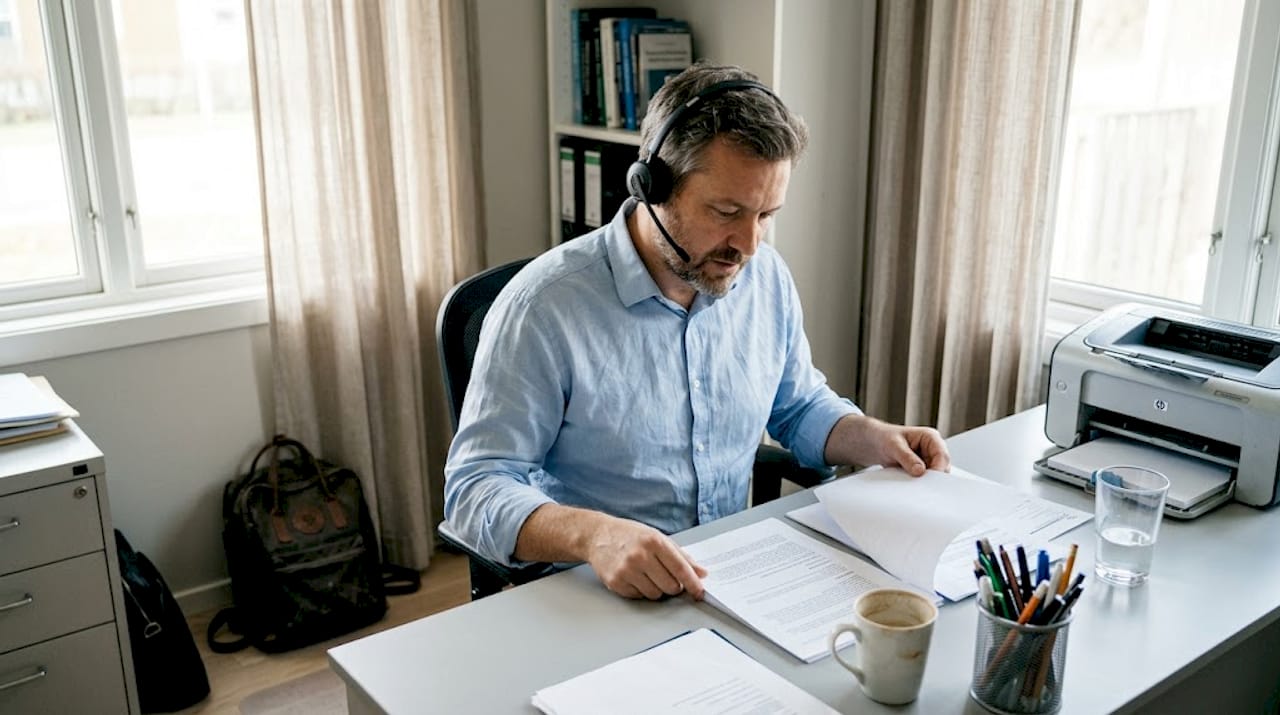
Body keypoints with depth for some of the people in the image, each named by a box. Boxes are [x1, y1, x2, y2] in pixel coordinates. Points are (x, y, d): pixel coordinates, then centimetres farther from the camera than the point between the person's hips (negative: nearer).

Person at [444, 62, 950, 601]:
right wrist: (593, 535, -36)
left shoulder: (766, 278, 2)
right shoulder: (545, 307, -18)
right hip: (597, 597, -5)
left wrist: (876, 438, -2)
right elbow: (476, 489, -18)